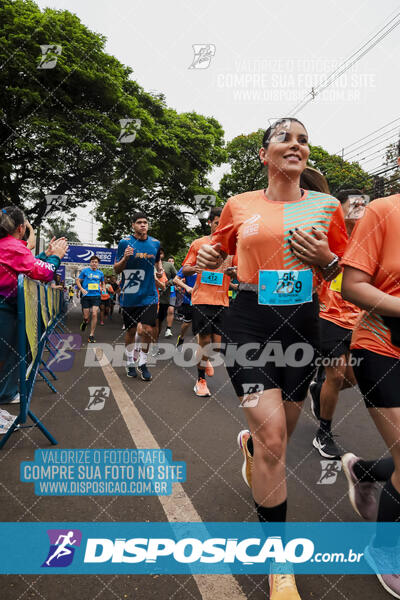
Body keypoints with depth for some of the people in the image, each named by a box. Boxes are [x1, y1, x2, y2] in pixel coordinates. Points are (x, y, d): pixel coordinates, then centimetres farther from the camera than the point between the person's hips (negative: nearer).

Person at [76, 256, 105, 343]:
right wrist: (82, 289, -10)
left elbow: (102, 282, 28)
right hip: (86, 296, -1)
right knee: (86, 316, 1)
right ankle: (85, 322, 41)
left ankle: (91, 335, -1)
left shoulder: (100, 273, 10)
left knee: (94, 314, -12)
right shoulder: (85, 271, 2)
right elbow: (78, 280, 5)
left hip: (96, 295, 1)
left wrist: (103, 289, 9)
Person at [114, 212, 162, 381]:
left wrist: (160, 269, 4)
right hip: (129, 295, -1)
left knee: (148, 330, -5)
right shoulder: (125, 242, -3)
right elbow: (116, 269, 0)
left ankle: (143, 363, 16)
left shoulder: (155, 243, 6)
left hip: (149, 294, 2)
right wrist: (125, 258, -19)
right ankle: (130, 362, 30)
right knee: (130, 330, 10)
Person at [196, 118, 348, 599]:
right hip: (250, 321, -2)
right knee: (272, 434, -13)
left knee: (279, 434, 15)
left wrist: (326, 261, -12)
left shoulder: (326, 207, 5)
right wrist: (208, 258, -5)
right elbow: (220, 247, 18)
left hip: (301, 323, 3)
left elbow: (346, 274, 11)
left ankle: (248, 444, 55)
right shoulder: (239, 206, 3)